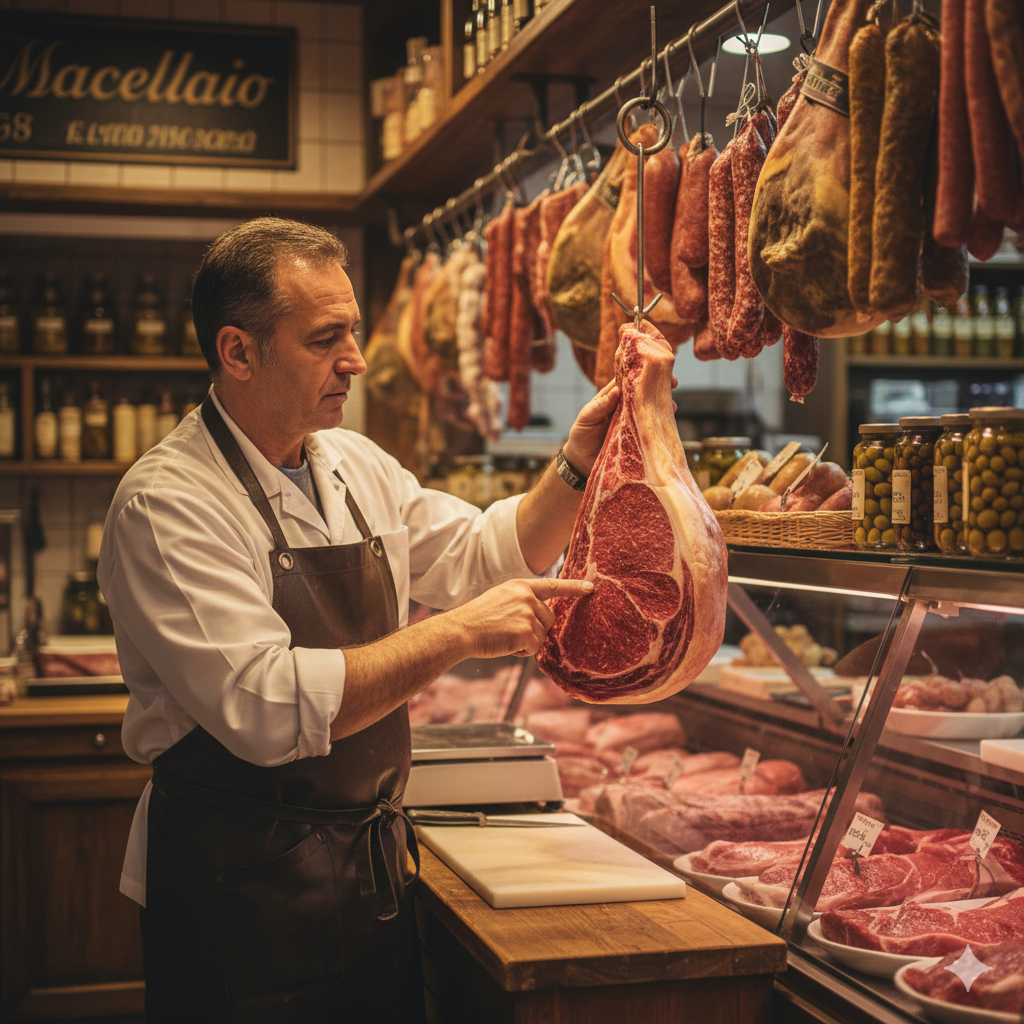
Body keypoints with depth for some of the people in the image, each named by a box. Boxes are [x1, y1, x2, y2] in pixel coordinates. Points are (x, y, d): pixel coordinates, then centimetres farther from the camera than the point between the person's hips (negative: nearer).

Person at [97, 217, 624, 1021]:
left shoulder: (357, 466, 7)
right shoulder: (167, 505, -18)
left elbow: (483, 555, 16)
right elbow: (267, 708, -27)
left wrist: (576, 470, -1)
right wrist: (459, 635, -27)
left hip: (375, 860, 7)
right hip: (244, 886, -7)